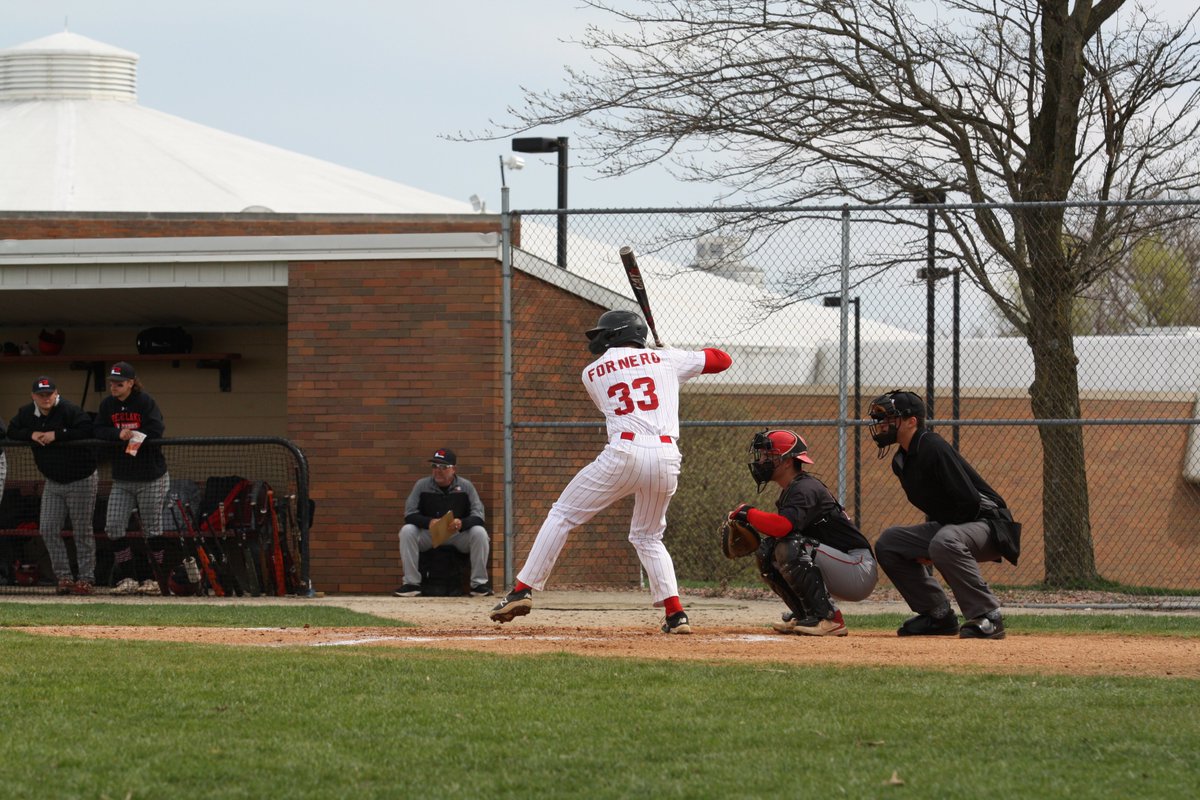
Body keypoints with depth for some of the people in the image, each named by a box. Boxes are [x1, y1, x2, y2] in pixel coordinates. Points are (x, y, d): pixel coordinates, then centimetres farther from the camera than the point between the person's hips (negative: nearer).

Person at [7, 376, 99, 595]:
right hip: (53, 482, 6)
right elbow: (12, 431, 10)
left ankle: (86, 578, 4)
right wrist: (31, 435, -10)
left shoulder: (69, 410, -19)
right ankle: (63, 576, 7)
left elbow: (87, 430, -29)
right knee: (48, 529, 1)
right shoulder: (27, 413, 1)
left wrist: (56, 435, -27)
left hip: (80, 480, -6)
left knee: (82, 531, -2)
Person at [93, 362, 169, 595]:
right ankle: (127, 578, 3)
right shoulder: (107, 405, 4)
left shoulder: (145, 402, -10)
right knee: (113, 526, -5)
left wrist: (131, 435, -17)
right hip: (122, 479, 5)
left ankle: (158, 579, 11)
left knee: (152, 529, 1)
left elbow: (157, 430, -19)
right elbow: (99, 431, -2)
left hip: (150, 479, -5)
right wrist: (119, 434, -19)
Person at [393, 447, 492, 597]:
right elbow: (410, 514, -8)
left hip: (459, 534, 0)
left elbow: (478, 516, -11)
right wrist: (429, 522, -30)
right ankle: (411, 584, -22)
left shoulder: (466, 486, -3)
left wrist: (462, 523, -34)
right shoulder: (422, 485, -2)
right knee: (407, 531, -28)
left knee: (479, 533, -29)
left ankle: (479, 584, -18)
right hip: (428, 534, 0)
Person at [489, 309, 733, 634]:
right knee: (648, 537, 22)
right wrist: (685, 360, 42)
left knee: (562, 516, 11)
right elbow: (722, 359, 24)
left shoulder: (592, 373, 14)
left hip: (624, 453, -3)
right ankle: (676, 615, 7)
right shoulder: (665, 359, 16)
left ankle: (523, 590, 3)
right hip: (667, 458, 3)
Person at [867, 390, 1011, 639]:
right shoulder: (902, 460, 8)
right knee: (888, 543, 5)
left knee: (944, 542, -39)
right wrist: (924, 547, 5)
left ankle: (987, 617, -32)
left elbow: (970, 502, -26)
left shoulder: (934, 450, -21)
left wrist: (932, 547, -18)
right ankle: (937, 616, 8)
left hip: (988, 524, -10)